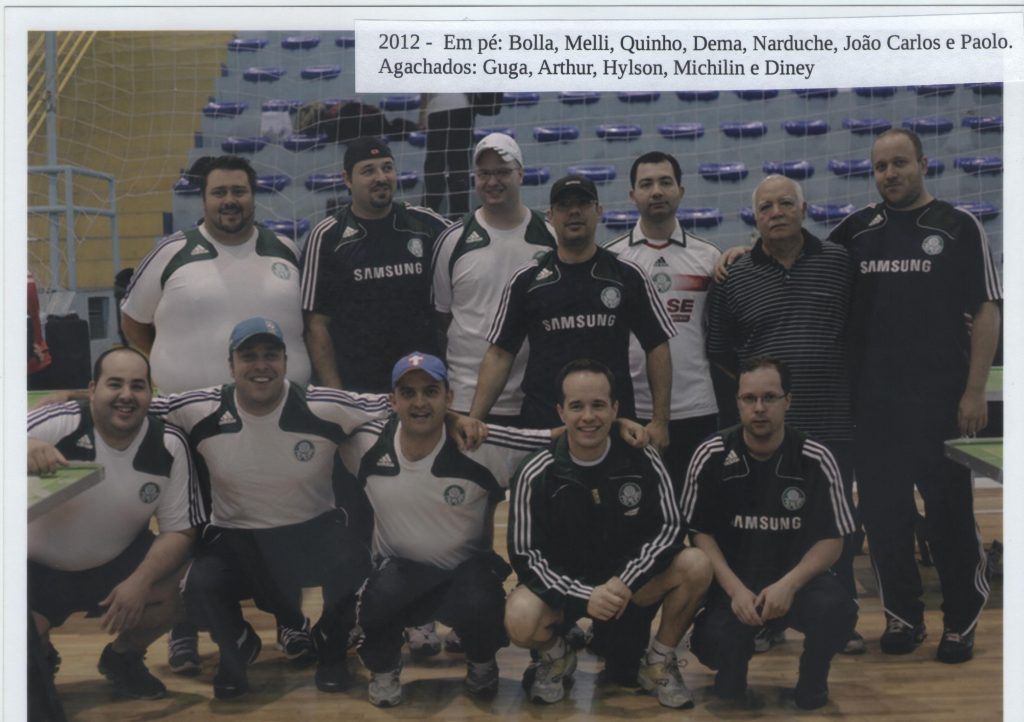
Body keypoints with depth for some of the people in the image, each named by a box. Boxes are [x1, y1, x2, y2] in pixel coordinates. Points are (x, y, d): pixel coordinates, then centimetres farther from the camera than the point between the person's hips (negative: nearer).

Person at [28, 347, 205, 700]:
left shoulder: (170, 445, -16)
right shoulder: (57, 425, -24)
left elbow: (179, 530, -10)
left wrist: (140, 582, -27)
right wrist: (25, 449, -57)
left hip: (117, 562, 2)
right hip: (39, 568, -2)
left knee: (179, 589, -23)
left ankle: (122, 658, 11)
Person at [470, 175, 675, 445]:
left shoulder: (628, 276, 4)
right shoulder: (525, 281, 5)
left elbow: (657, 348, 5)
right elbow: (499, 354, 5)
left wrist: (660, 421, -3)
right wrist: (473, 421, -4)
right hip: (541, 427, 0)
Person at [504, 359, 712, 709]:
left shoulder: (642, 460, -12)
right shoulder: (536, 474, -16)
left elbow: (669, 528, -8)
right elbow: (524, 554, -14)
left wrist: (626, 582, -23)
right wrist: (583, 596, -27)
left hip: (629, 579, 2)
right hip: (563, 585, -2)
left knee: (696, 566, -24)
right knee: (521, 621, -34)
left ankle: (658, 663, 2)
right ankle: (556, 657, 6)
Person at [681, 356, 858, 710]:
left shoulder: (816, 460, -7)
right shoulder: (711, 457, -7)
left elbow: (831, 540, -3)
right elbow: (699, 533, -4)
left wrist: (789, 584, -21)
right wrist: (735, 590, -19)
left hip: (796, 577, 1)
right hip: (731, 581, 0)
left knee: (836, 610, -31)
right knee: (714, 642, -29)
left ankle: (812, 680, 2)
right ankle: (732, 674, 12)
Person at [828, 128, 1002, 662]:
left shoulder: (959, 227, 0)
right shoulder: (858, 229, 9)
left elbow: (985, 311, -2)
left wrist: (974, 391, -9)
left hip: (940, 399, -3)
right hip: (872, 401, 3)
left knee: (949, 513, 3)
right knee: (883, 514, 8)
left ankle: (961, 623, 19)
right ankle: (903, 616, 23)